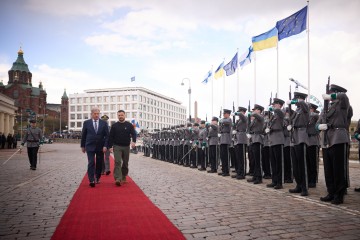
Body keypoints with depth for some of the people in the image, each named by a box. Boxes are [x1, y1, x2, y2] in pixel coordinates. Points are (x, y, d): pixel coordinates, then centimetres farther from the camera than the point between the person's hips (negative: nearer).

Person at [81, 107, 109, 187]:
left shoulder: (104, 123, 2)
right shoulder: (86, 123, 2)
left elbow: (107, 135, 0)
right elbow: (83, 135, 8)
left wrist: (105, 146, -9)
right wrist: (82, 146, 9)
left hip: (101, 147, 2)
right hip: (90, 146, -1)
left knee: (99, 163, 9)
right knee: (91, 163, -10)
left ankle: (97, 178, 25)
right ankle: (91, 180, -11)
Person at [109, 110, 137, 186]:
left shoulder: (129, 125, 4)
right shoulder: (114, 125, 4)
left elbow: (133, 134, -3)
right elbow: (111, 136, 5)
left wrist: (134, 141, -23)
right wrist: (110, 146, -1)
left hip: (126, 146, 2)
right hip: (117, 146, -1)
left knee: (125, 163, 10)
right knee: (117, 162, -14)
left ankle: (123, 177, 25)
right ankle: (118, 179, -19)